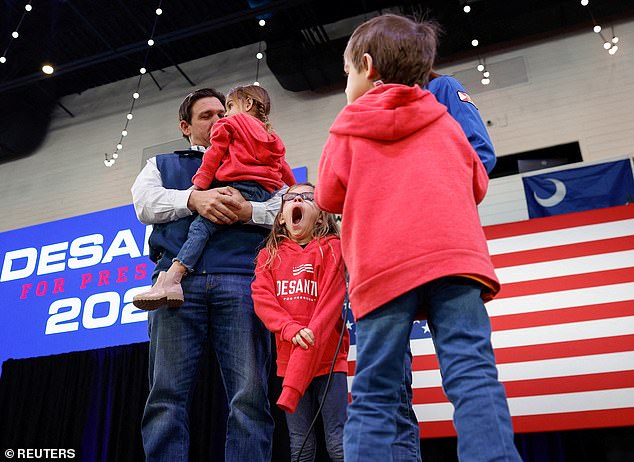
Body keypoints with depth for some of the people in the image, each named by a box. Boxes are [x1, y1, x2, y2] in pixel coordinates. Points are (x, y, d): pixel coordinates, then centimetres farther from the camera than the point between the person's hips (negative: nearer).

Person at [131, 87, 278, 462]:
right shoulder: (162, 164, 30)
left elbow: (285, 209, 11)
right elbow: (145, 203, 8)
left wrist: (247, 211, -10)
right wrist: (193, 198, -10)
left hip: (240, 279, 0)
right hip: (179, 279, 1)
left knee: (250, 397, -10)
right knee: (167, 396, -6)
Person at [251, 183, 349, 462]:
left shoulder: (331, 248, -1)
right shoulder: (269, 255, 11)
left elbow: (329, 304, -10)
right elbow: (262, 298, -2)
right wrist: (291, 329, -22)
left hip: (328, 357, -3)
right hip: (289, 359, 3)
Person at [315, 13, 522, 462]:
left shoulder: (350, 131, 13)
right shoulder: (445, 123, 22)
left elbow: (328, 197, 17)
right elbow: (476, 186, 28)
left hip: (382, 268, -1)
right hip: (455, 255, 2)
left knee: (373, 395, 1)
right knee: (473, 374, -8)